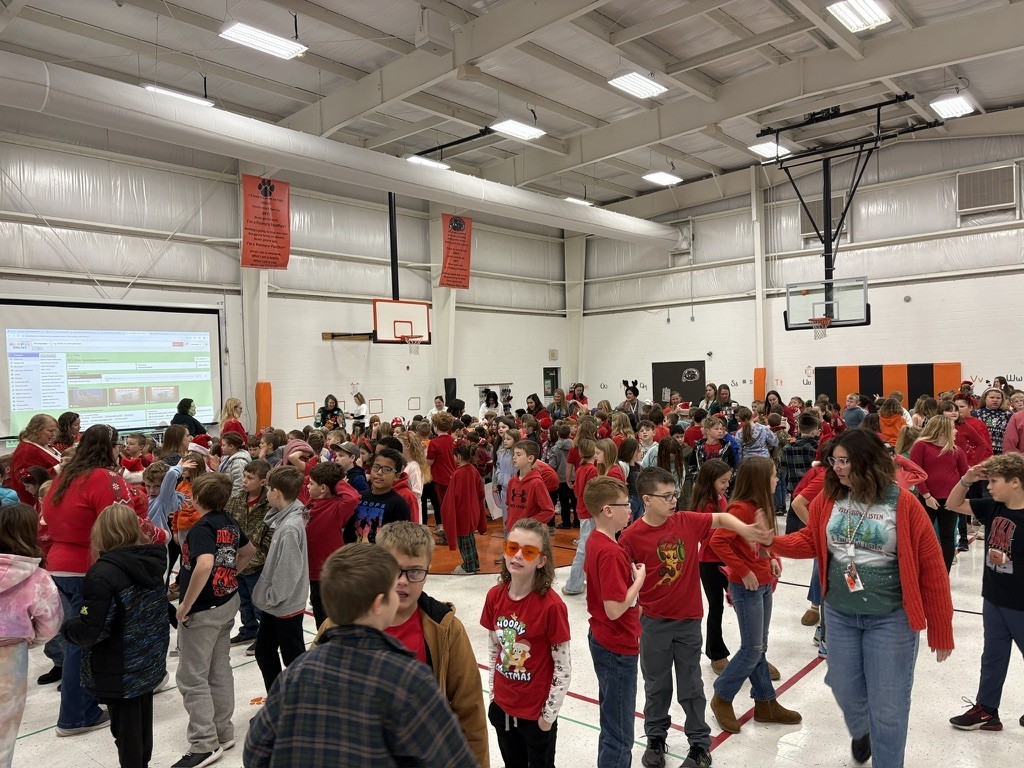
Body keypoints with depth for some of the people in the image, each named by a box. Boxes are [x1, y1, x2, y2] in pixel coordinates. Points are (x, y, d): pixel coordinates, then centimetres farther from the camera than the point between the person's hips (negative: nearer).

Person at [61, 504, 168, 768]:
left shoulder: (103, 573, -25)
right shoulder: (151, 562, -1)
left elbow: (89, 631, -23)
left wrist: (64, 627, -5)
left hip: (119, 672, -7)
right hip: (149, 662, 7)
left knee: (125, 729, 9)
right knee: (143, 722, 23)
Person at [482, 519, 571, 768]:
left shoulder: (551, 605, -23)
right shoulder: (495, 596, -8)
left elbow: (563, 668, -15)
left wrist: (549, 715, -10)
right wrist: (493, 690, 8)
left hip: (537, 712, -5)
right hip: (501, 706, 5)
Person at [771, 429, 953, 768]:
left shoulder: (903, 503, -16)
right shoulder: (828, 498, -4)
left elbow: (932, 567, -11)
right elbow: (811, 540, 6)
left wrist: (940, 630, -7)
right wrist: (771, 541, -13)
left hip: (890, 618, -4)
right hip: (839, 613, 4)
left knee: (887, 707, 7)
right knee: (845, 690, 20)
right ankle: (860, 733, 54)